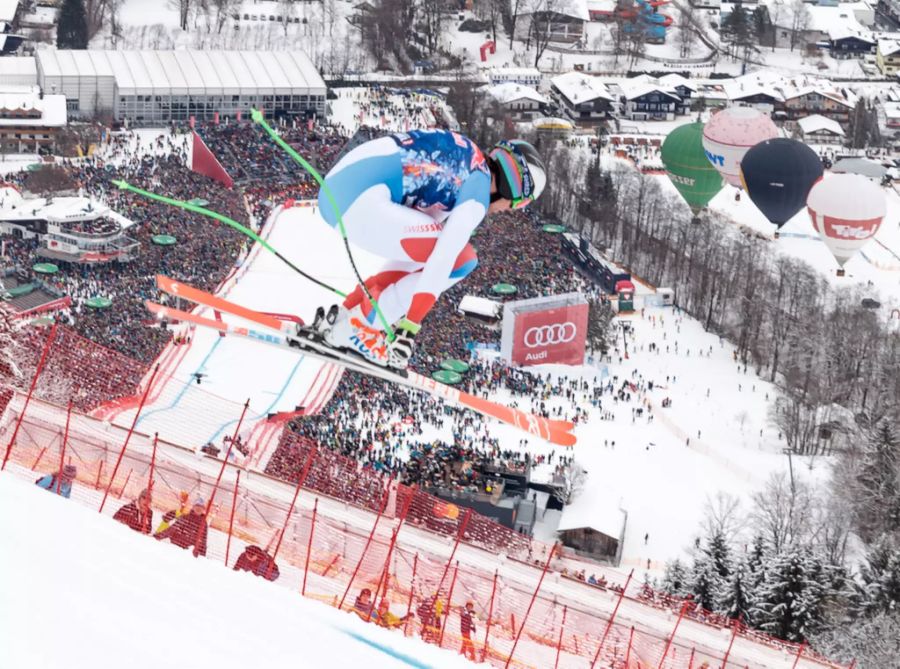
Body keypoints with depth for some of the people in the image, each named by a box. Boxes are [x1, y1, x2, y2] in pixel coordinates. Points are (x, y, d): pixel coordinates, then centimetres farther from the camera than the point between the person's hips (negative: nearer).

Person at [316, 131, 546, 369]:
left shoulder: (463, 157, 23)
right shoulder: (480, 185, -4)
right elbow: (445, 253, -12)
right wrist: (409, 329, -12)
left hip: (335, 187, 10)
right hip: (361, 200, -10)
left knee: (420, 252, 26)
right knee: (462, 259, -4)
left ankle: (341, 317, 22)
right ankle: (358, 329, -2)